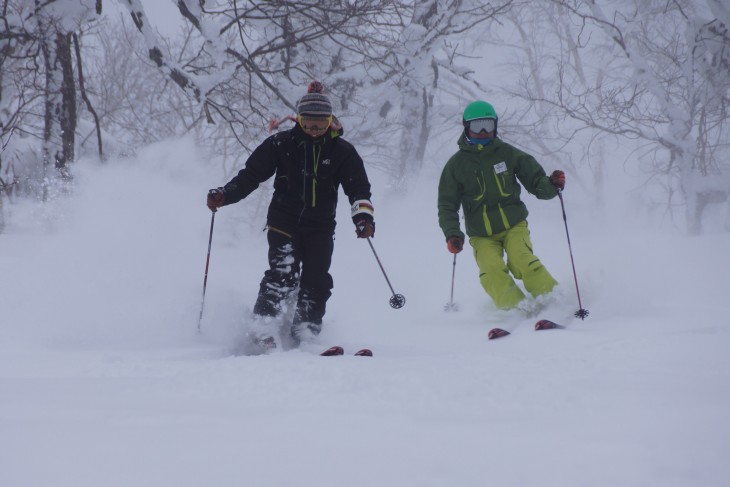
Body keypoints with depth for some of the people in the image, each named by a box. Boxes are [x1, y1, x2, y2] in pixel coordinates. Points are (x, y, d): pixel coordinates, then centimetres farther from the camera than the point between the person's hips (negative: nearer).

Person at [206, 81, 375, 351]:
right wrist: (224, 195, -13)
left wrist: (363, 215, -23)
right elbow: (251, 174, 1)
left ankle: (305, 332, 4)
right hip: (284, 222, -2)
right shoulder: (281, 144, -1)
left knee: (317, 281, -7)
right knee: (283, 272, -20)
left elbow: (358, 187, -3)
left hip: (320, 227, 2)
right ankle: (263, 323, -18)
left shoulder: (342, 151, 2)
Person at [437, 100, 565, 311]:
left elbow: (535, 181, 6)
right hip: (482, 236, 1)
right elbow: (447, 205, 6)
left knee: (523, 262, -26)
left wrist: (551, 185, -17)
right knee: (492, 271, -27)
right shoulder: (456, 165, 4)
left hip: (514, 225, 0)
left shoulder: (507, 153, 3)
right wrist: (452, 234, -10)